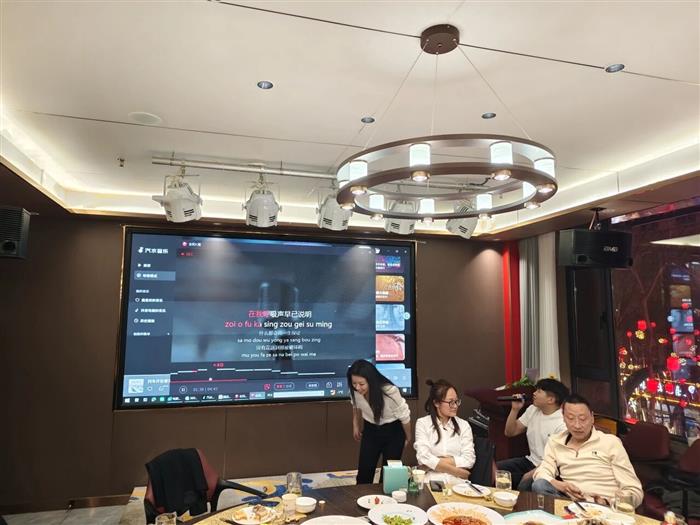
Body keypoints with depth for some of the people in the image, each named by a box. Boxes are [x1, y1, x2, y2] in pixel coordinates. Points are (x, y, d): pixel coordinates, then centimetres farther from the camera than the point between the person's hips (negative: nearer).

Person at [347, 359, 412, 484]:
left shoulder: (390, 392, -34)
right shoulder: (355, 391, -24)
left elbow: (404, 416, -16)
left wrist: (408, 437, -1)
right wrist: (356, 425, 14)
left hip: (393, 432, -3)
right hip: (370, 430, 3)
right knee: (364, 470, 4)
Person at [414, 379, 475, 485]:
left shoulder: (463, 425, 10)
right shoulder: (422, 423, 3)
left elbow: (469, 460, -1)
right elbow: (424, 459, -7)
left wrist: (435, 462, -9)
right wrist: (457, 471, -10)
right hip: (431, 480, -1)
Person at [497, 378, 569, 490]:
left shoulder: (563, 423, -17)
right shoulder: (532, 409, 6)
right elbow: (510, 432, 12)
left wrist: (532, 473, -20)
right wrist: (515, 409, -3)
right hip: (530, 460, 7)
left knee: (524, 486, -33)